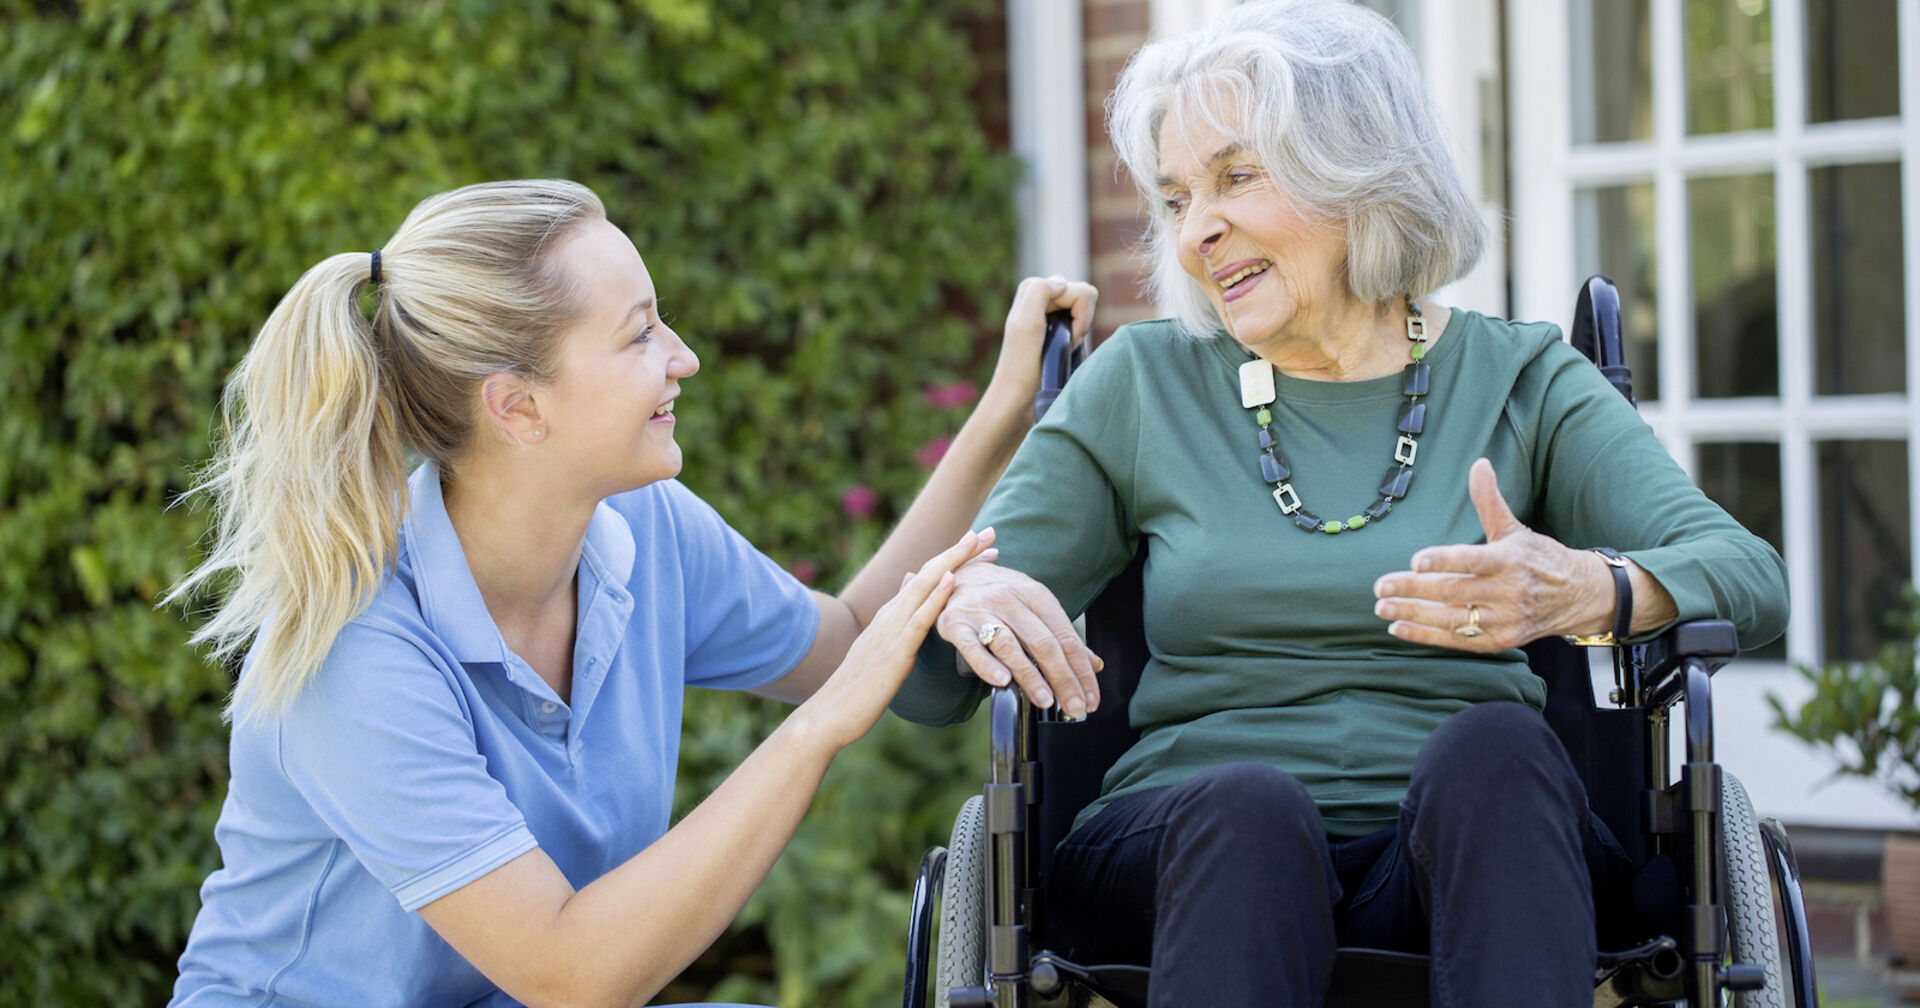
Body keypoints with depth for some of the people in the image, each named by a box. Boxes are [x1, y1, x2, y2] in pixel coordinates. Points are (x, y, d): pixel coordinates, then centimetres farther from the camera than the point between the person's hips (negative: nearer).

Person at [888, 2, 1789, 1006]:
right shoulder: (1141, 386, 14)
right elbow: (923, 689, 10)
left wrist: (1587, 591, -27)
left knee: (1493, 744, -33)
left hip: (1462, 853, 0)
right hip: (1190, 847, 0)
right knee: (1248, 804, -35)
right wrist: (964, 601, -15)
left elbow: (1749, 578, -4)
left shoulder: (1521, 381, 12)